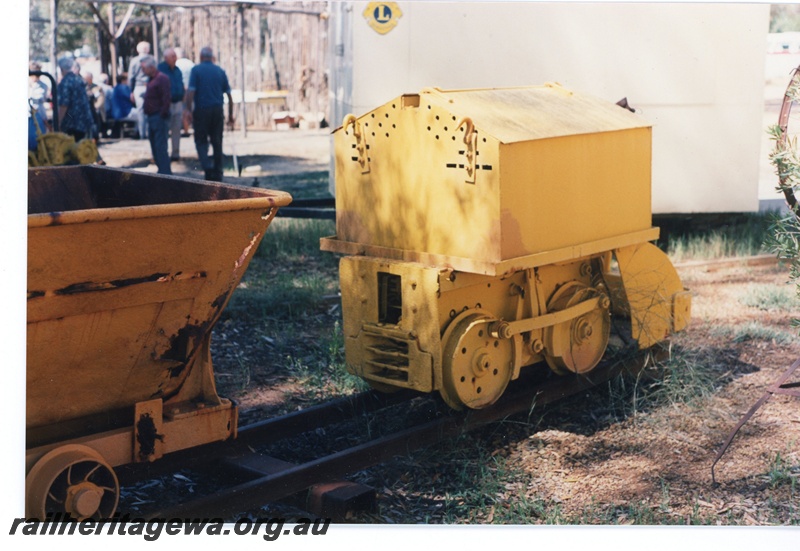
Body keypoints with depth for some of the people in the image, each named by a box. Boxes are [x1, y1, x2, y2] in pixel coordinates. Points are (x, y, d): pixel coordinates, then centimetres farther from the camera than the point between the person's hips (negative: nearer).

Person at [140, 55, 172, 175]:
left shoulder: (161, 78, -15)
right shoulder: (151, 79, 15)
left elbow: (166, 99, -20)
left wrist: (162, 115, -20)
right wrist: (144, 107, 13)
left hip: (159, 118, -10)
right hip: (151, 118, 10)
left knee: (160, 147, -10)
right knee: (155, 147, 13)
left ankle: (165, 172, -7)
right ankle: (162, 170, 21)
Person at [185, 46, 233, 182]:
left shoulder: (196, 70, -2)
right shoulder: (220, 71, 7)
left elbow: (191, 91, -12)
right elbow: (228, 94, 7)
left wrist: (189, 110, -10)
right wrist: (230, 115, 13)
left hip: (201, 110, -3)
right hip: (217, 110, 3)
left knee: (201, 141, 7)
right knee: (217, 143, 9)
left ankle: (207, 167, -14)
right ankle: (217, 174, 12)